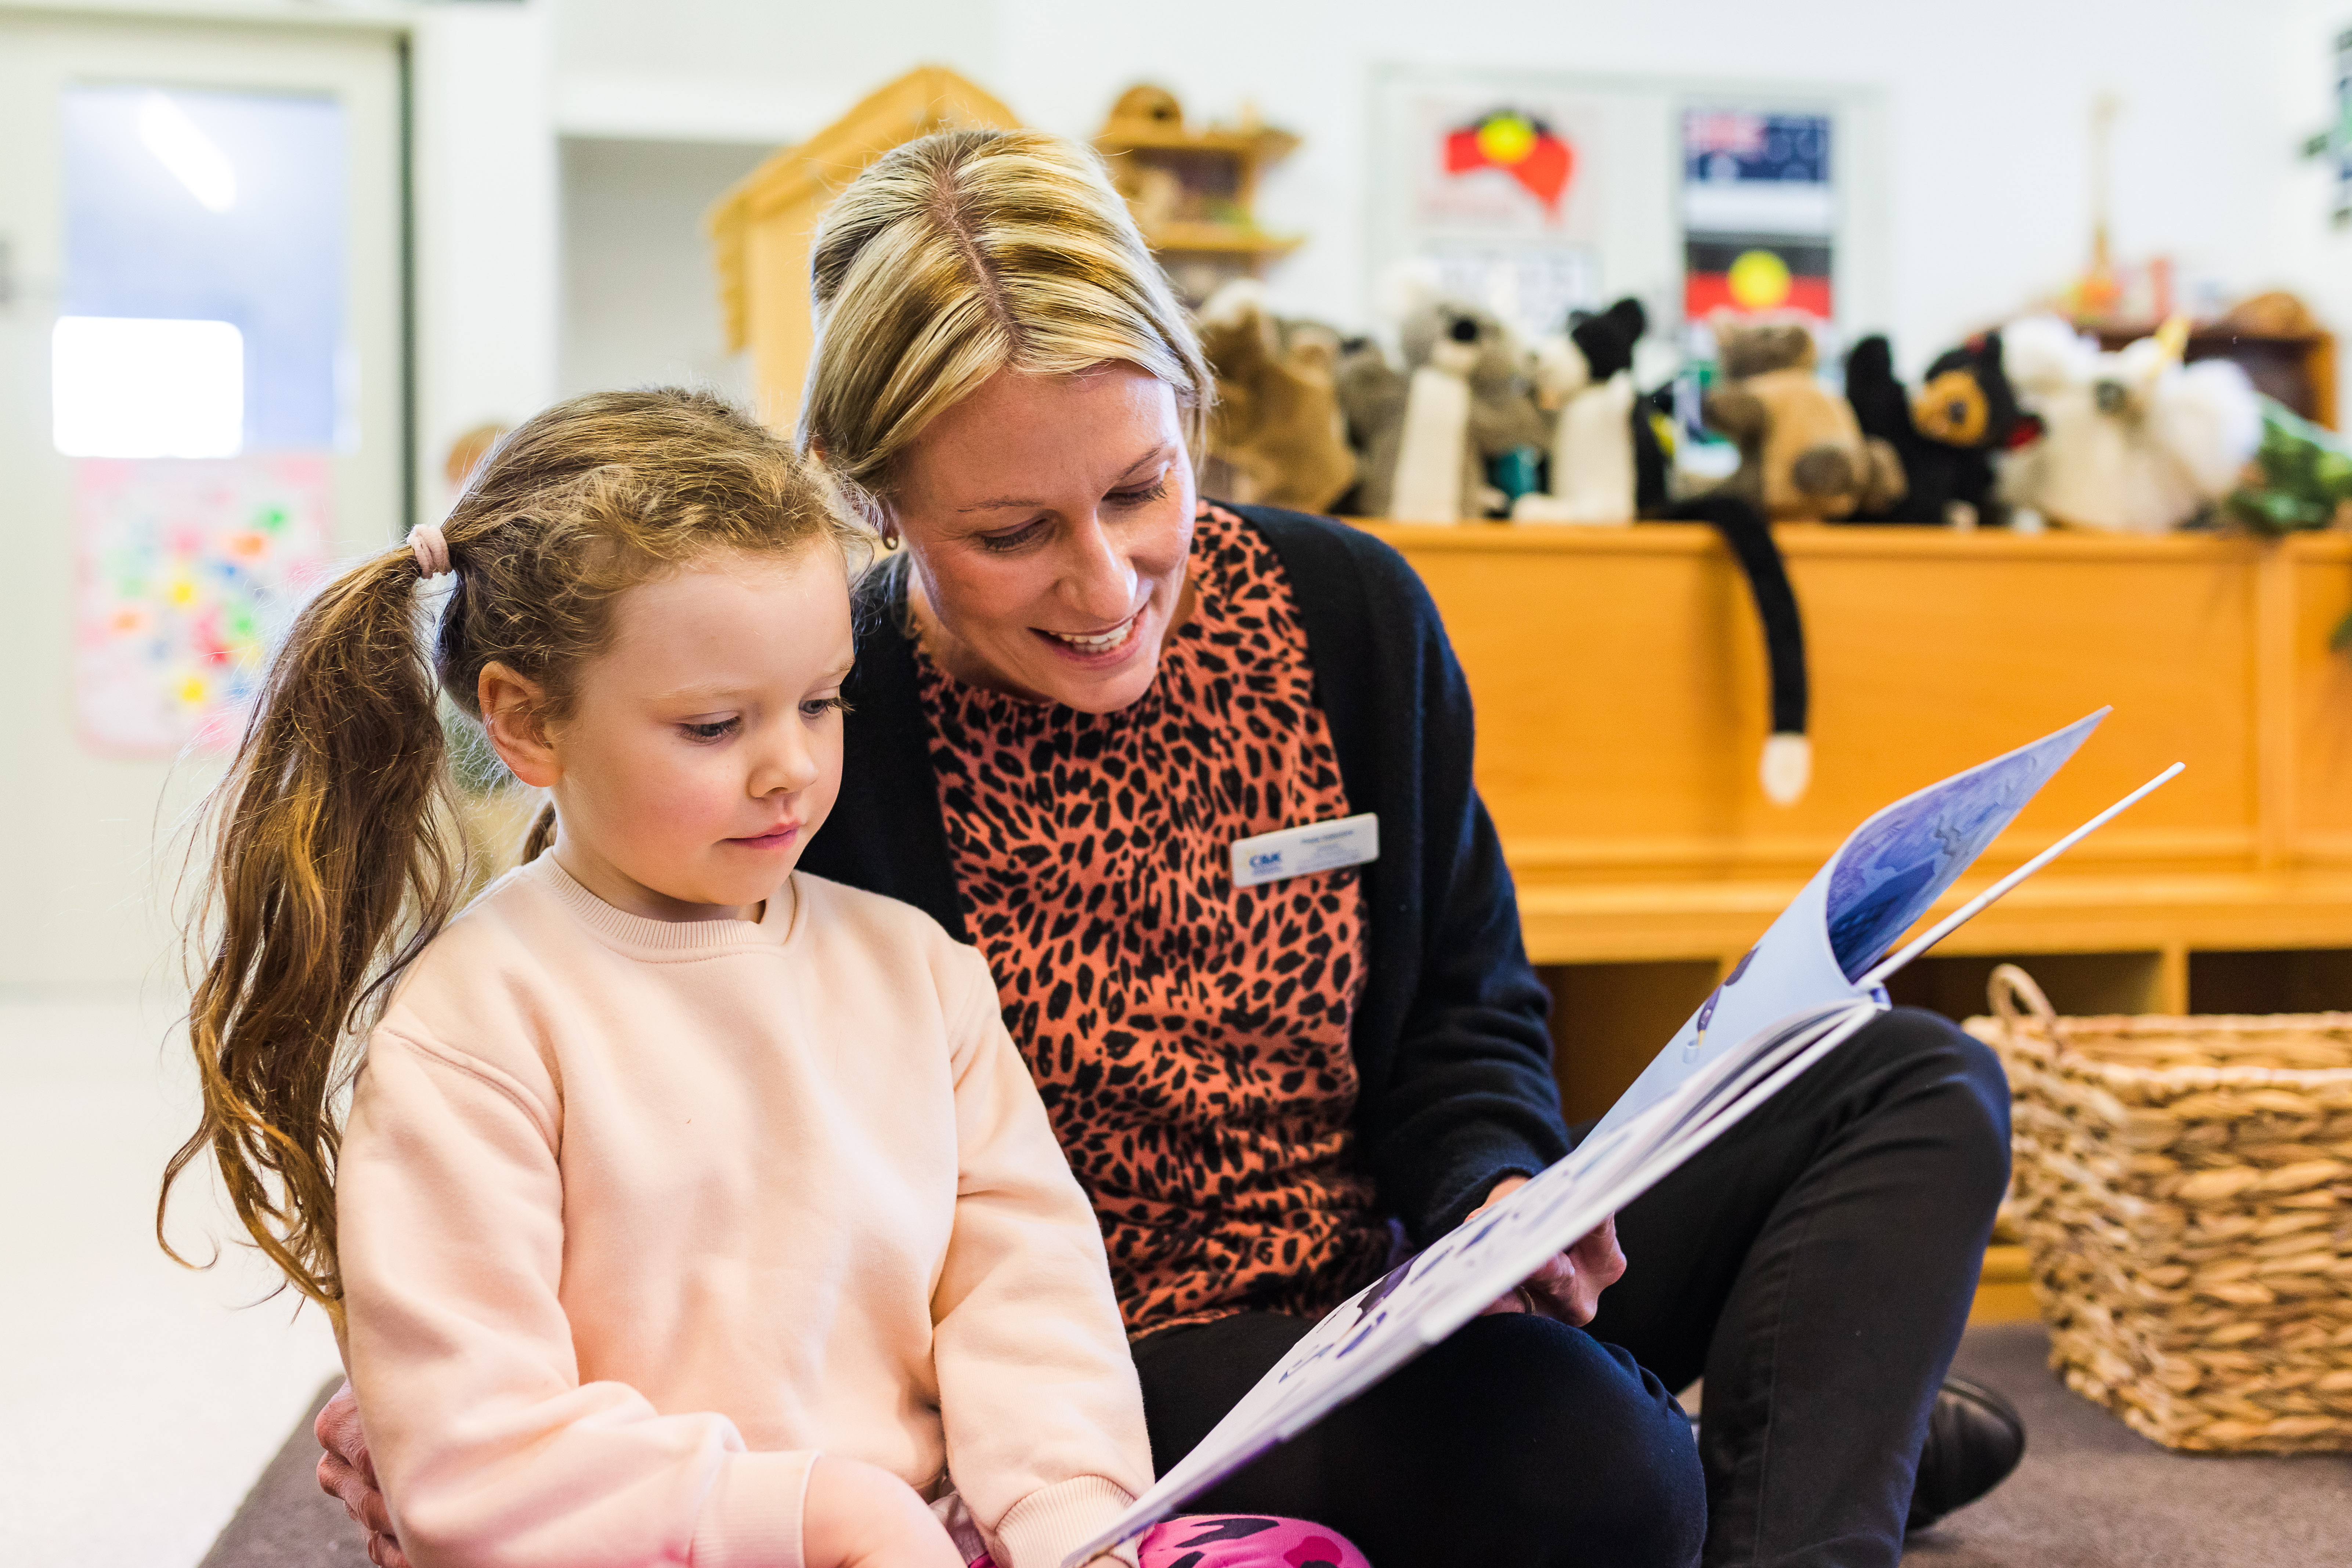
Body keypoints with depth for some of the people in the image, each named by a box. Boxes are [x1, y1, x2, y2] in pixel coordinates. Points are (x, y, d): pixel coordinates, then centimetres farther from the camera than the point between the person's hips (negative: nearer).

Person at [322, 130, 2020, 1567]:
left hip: (1404, 1290, 6)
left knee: (1919, 1084, -1)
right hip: (1114, 1367, -5)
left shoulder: (1349, 614, -4)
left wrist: (1494, 1198, -16)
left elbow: (1467, 1006, 5)